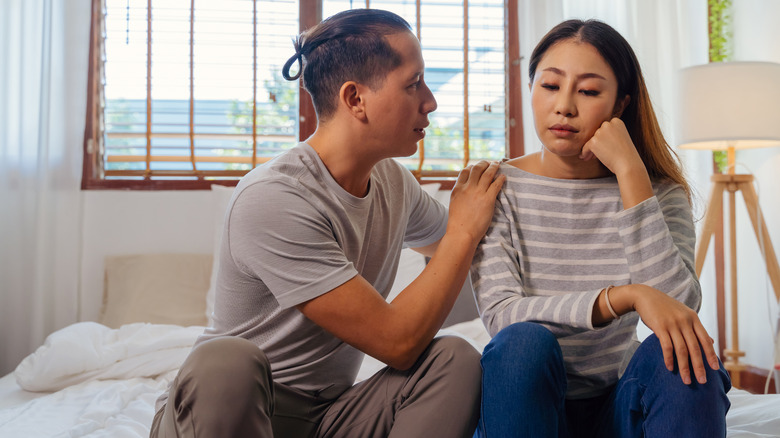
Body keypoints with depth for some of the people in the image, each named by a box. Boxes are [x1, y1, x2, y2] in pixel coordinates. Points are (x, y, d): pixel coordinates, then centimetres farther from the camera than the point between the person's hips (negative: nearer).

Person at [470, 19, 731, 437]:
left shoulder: (661, 193, -1)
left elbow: (676, 304, -20)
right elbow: (501, 315, -19)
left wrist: (630, 171, -21)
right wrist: (626, 296, -31)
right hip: (529, 403, -1)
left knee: (679, 350, -29)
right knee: (524, 340, -33)